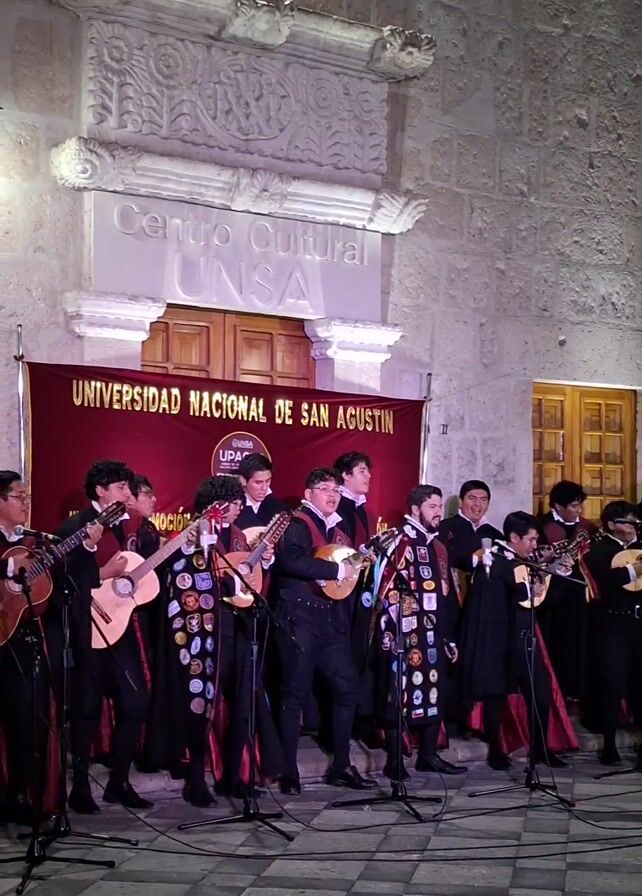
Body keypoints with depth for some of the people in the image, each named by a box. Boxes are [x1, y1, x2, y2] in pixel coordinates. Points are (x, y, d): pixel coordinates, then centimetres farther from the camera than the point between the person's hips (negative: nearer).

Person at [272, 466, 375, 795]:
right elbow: (291, 561, -26)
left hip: (332, 617, 8)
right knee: (296, 693, -3)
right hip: (300, 617, -8)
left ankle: (340, 766, 18)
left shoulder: (337, 528, 19)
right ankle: (289, 770, 6)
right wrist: (336, 569, -23)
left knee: (347, 688, 7)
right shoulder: (297, 524, -7)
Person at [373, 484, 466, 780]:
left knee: (434, 693, 12)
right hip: (408, 634, -8)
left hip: (433, 634, 9)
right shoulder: (403, 541, -9)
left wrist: (449, 636, 20)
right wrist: (391, 630, -19)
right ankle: (394, 761, 1)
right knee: (401, 694, -5)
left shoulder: (437, 546, 17)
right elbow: (386, 589, -16)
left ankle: (429, 755, 22)